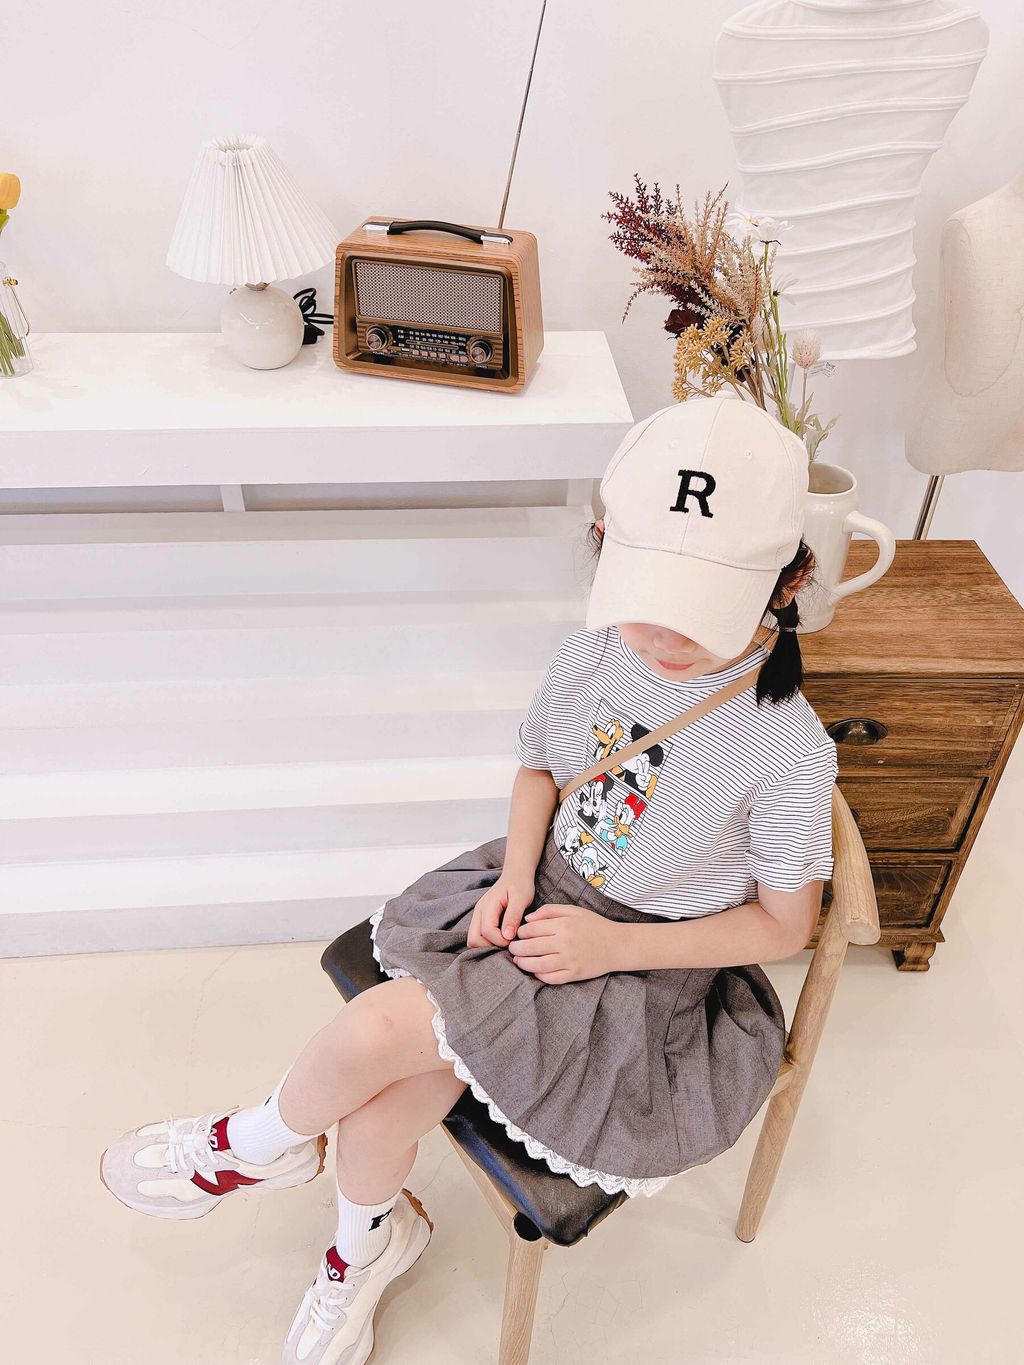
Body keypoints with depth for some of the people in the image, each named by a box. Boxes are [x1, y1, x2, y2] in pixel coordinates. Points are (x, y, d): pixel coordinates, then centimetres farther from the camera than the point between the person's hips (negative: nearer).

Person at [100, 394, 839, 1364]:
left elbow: (785, 923, -11)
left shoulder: (787, 751, -24)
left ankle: (260, 1141, 19)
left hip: (655, 973, -4)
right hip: (543, 901, 5)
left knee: (380, 1029, -17)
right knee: (400, 1078, -14)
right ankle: (369, 1239, 23)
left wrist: (612, 945, -18)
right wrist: (517, 871, -10)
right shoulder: (589, 655, -10)